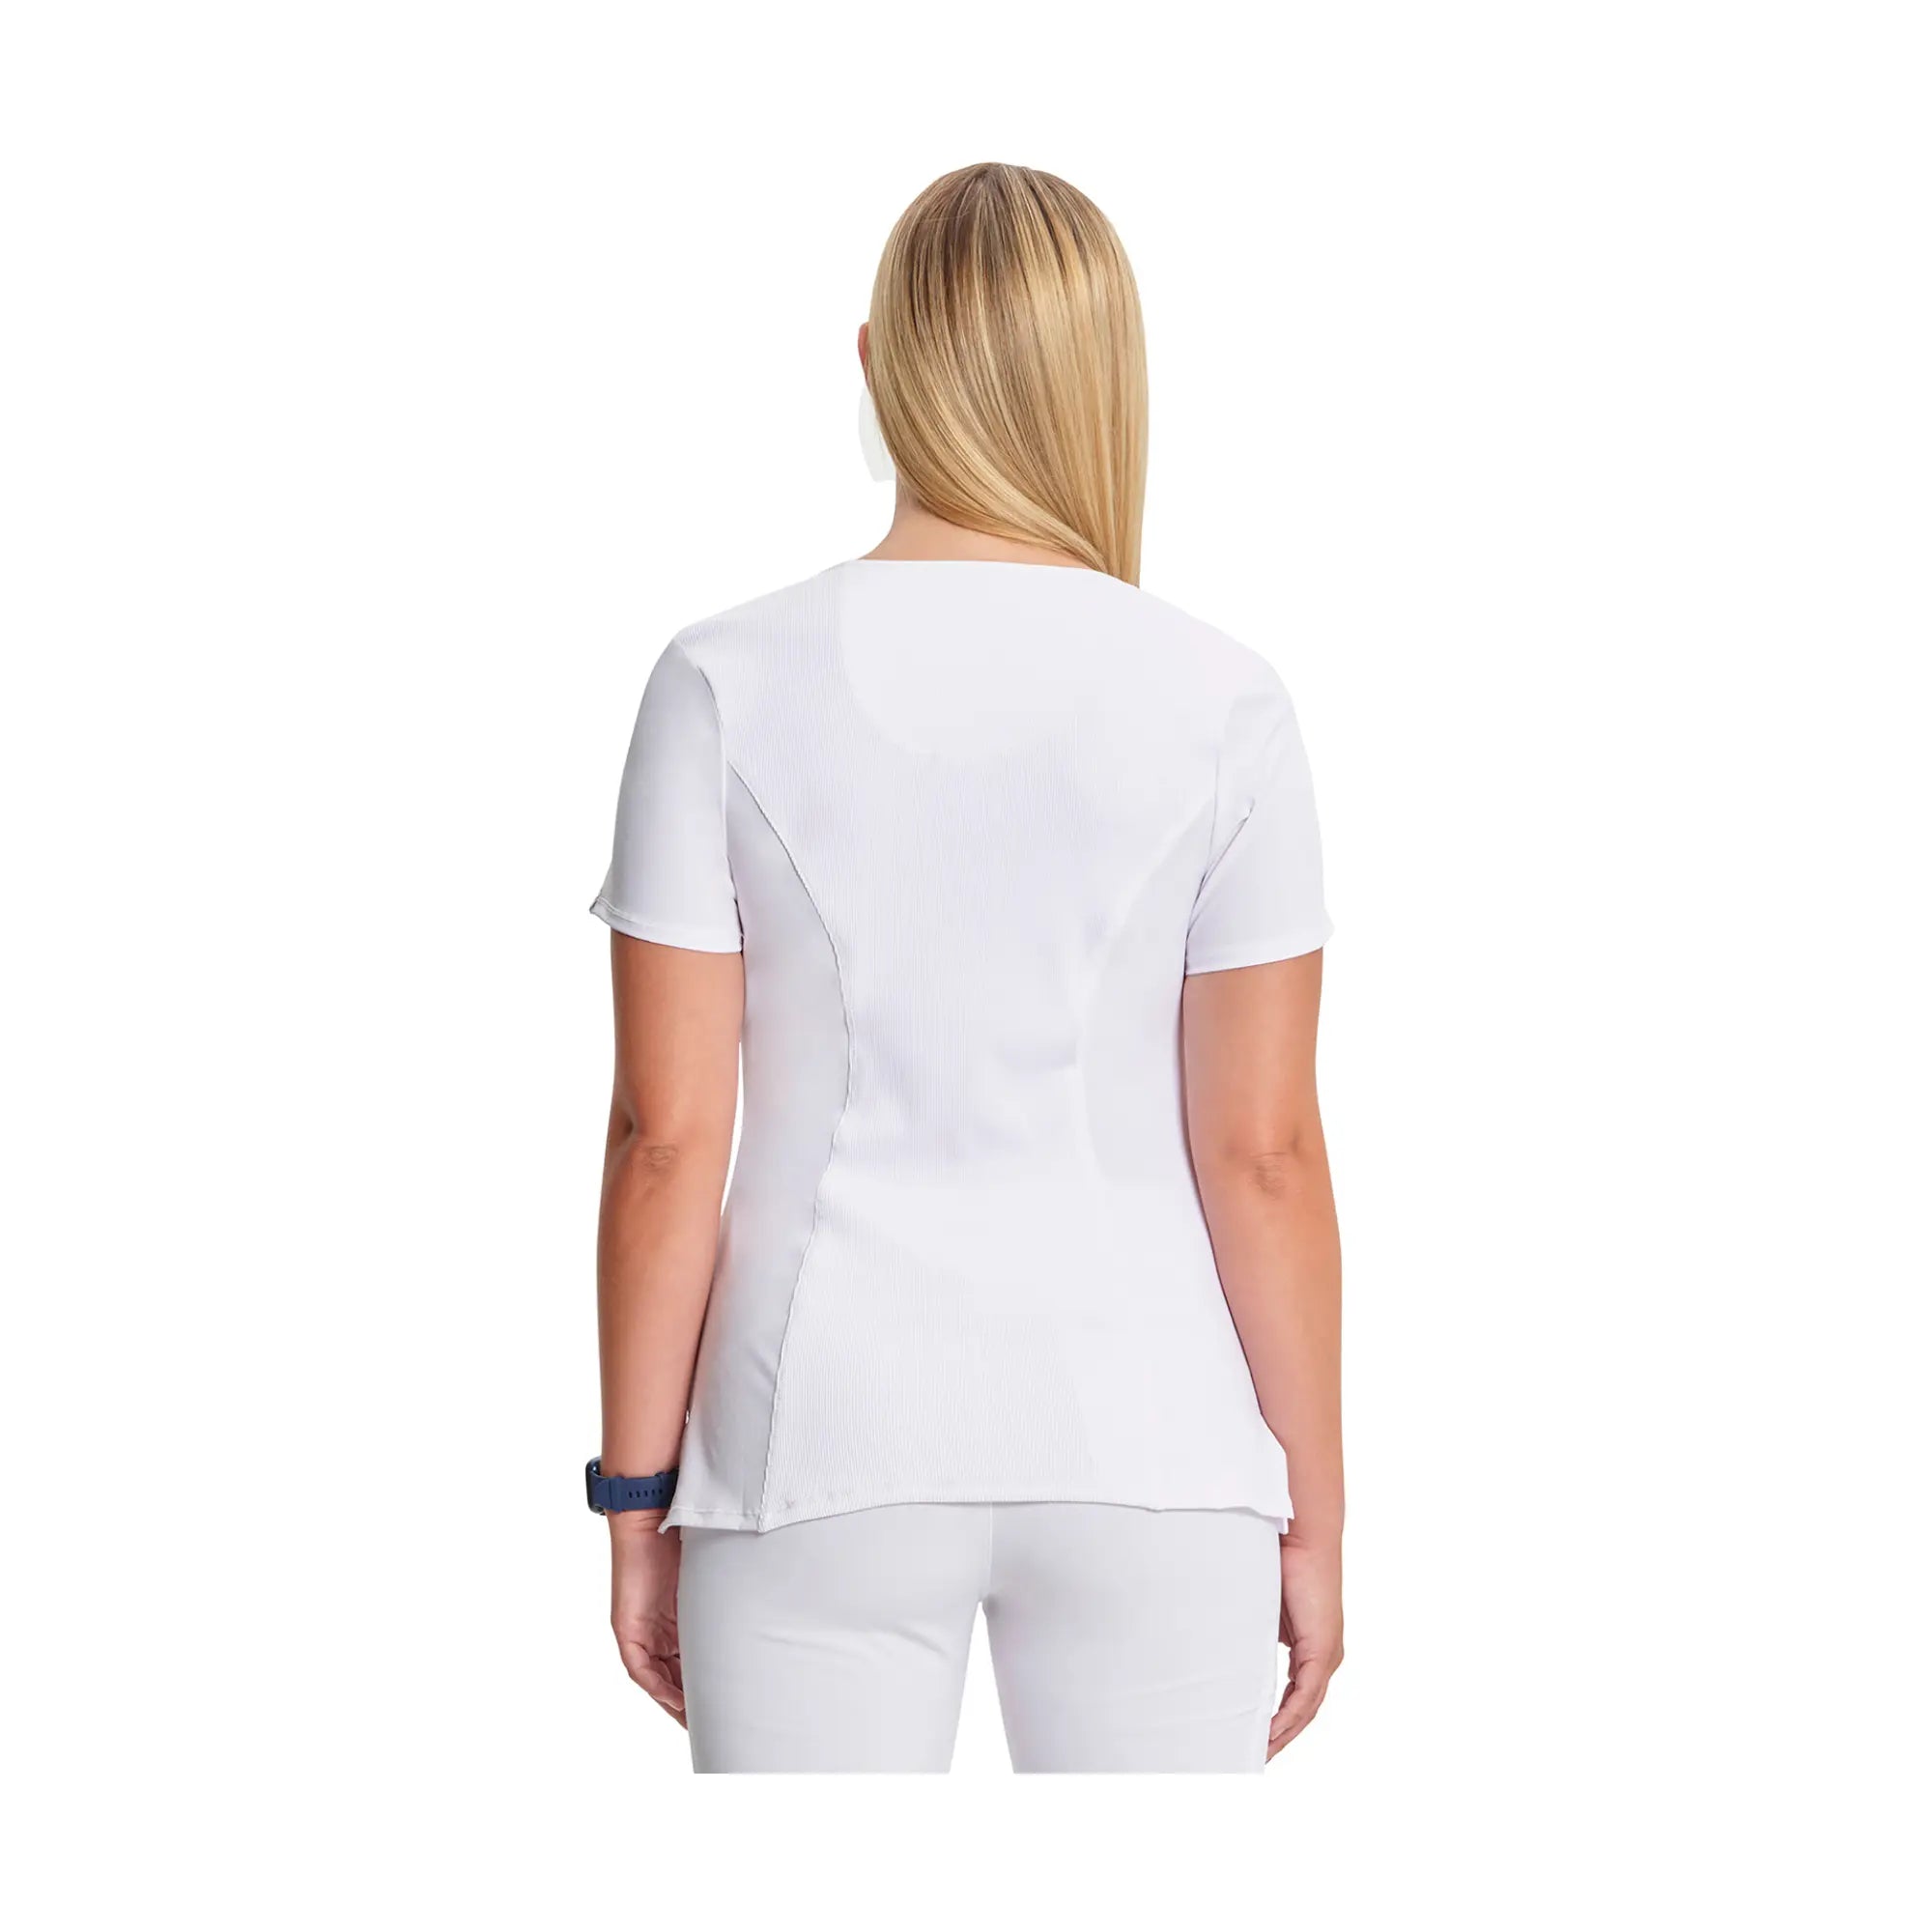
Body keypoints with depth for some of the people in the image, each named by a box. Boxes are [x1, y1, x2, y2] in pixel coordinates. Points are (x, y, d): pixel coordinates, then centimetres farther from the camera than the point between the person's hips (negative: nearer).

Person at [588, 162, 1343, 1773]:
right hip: (1150, 1453, 0)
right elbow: (1265, 1155, -4)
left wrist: (639, 1501, 4)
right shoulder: (1219, 705, -5)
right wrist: (1314, 1510, 6)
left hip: (827, 1453, 0)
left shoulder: (729, 685, -5)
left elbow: (667, 1140, -5)